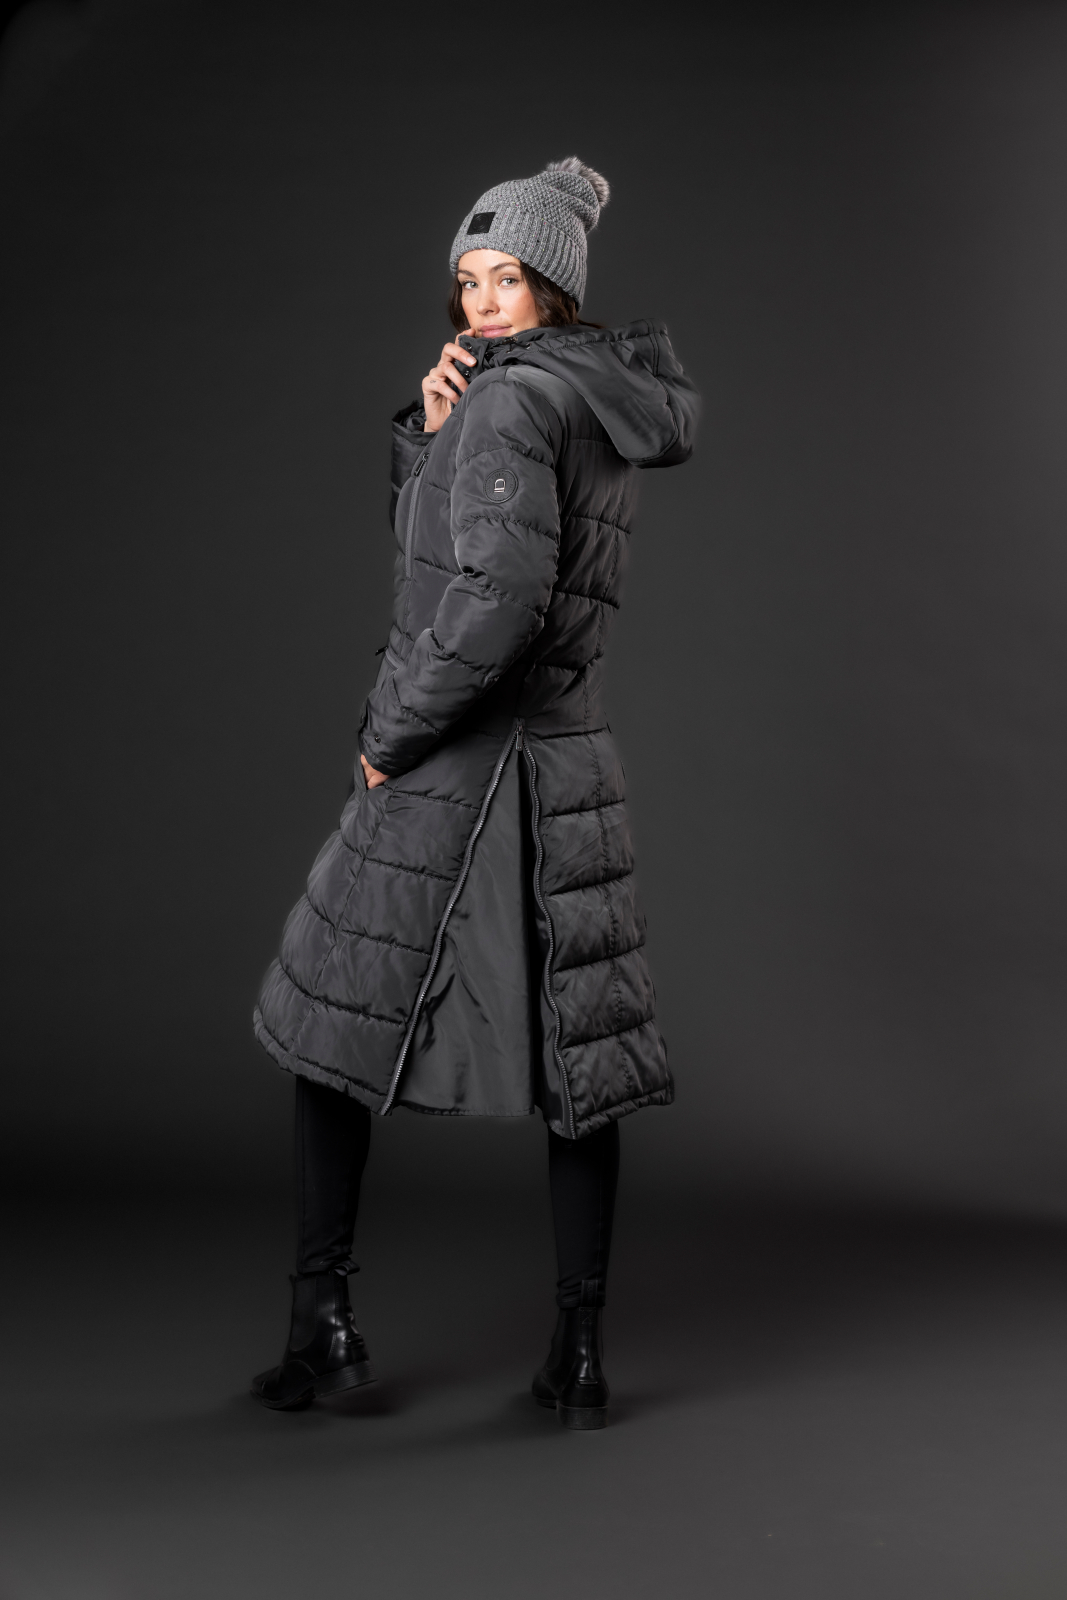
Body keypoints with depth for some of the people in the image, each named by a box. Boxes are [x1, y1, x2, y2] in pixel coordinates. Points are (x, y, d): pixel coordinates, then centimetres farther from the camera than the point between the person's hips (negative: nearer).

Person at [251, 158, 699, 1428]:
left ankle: (323, 1326, 14)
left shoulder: (512, 399, -15)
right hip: (569, 763, 8)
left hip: (454, 765, -7)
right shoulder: (616, 406, 12)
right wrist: (432, 429, -1)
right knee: (577, 1058, 10)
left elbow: (497, 596, -28)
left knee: (336, 1022, 10)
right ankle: (580, 1355, 13)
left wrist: (392, 733, -16)